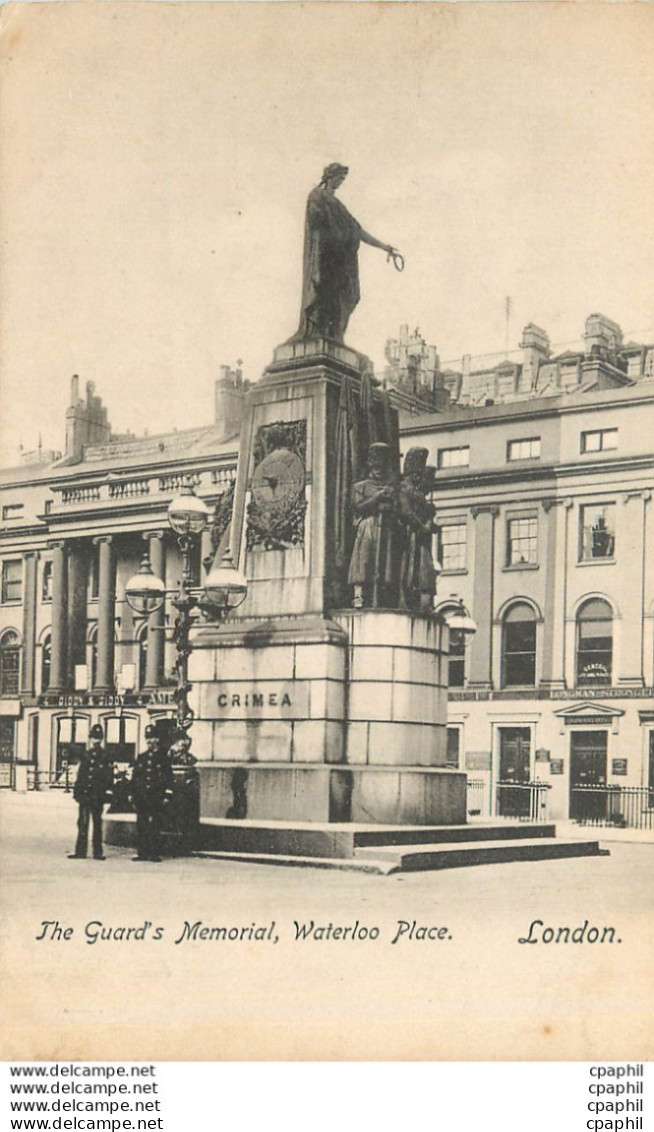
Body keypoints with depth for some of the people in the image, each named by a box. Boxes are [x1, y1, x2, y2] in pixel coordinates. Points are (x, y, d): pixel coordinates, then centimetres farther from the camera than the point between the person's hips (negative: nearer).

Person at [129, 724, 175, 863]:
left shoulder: (163, 757, 4)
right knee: (141, 826, 2)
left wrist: (167, 796, -5)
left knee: (155, 826, -4)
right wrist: (133, 795, 10)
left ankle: (155, 854, 0)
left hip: (156, 798, -4)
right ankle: (142, 853, 7)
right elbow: (134, 777, 16)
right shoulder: (141, 757, 14)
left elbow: (169, 777, 1)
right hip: (141, 798, 4)